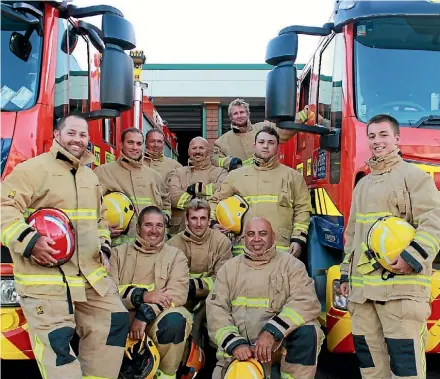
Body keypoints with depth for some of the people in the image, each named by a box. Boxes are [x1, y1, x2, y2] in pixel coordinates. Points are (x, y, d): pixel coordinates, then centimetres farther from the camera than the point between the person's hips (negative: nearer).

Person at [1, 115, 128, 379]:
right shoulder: (34, 168, -6)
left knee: (115, 322, 8)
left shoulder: (91, 176, 19)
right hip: (46, 277, -7)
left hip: (91, 274, 7)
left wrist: (104, 248, 16)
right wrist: (29, 241, -24)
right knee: (56, 341, -9)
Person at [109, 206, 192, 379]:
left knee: (175, 319, -34)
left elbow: (178, 293, -6)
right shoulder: (119, 252, 15)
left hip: (157, 318, -1)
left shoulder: (176, 255, 11)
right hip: (125, 318, 1)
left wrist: (146, 312, -20)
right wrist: (142, 295, -17)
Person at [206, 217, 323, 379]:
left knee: (307, 331, -28)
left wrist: (272, 331, -24)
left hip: (279, 339, -2)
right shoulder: (229, 267, 9)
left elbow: (307, 302, -12)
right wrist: (235, 343, -15)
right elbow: (216, 309, 1)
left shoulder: (290, 264, 2)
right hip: (240, 347, 2)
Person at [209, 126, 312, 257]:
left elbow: (303, 208, 9)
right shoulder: (237, 175, 15)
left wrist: (298, 239, -1)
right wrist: (212, 222, 5)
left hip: (281, 249, -1)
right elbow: (215, 200, 22)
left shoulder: (293, 176, 12)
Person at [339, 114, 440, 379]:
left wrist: (412, 258, -21)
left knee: (404, 353, -8)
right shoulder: (363, 184, 22)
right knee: (368, 350, 10)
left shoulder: (414, 176, 0)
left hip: (401, 286, -7)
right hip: (362, 286, 7)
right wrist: (346, 273, 22)